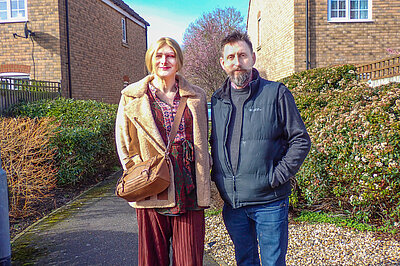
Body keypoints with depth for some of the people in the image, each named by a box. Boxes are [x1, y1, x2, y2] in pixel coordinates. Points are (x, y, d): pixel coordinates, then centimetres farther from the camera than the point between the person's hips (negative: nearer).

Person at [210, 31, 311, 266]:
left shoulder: (276, 93, -4)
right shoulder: (217, 99, 8)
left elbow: (301, 140, -4)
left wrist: (277, 177, -12)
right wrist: (216, 174, 5)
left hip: (269, 202, -3)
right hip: (232, 202, 4)